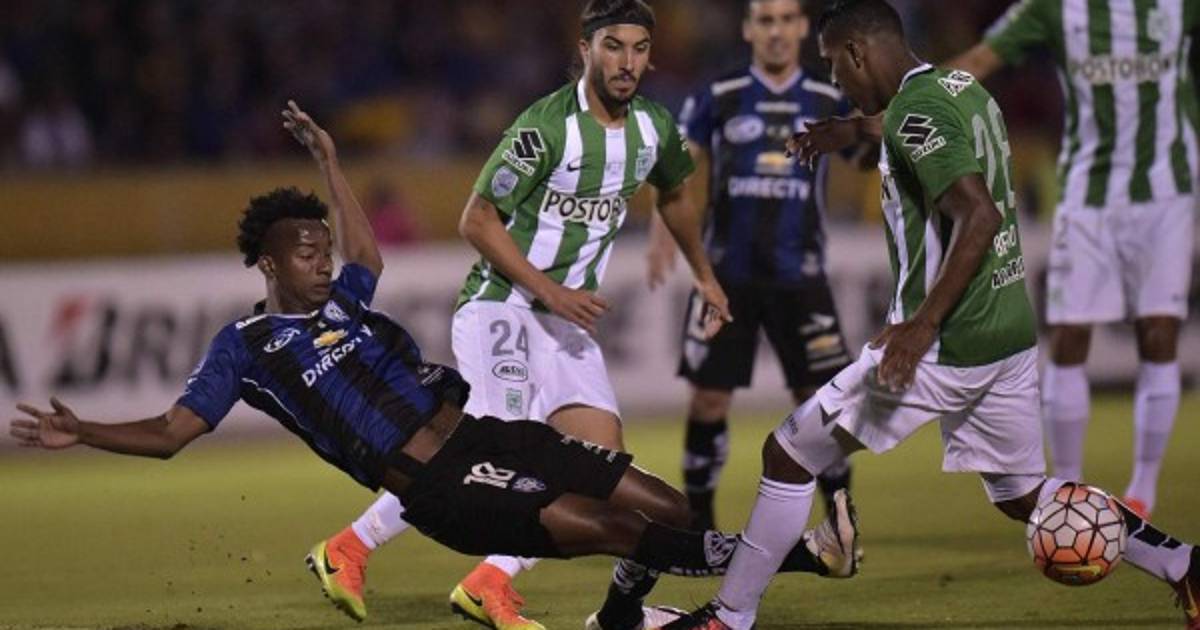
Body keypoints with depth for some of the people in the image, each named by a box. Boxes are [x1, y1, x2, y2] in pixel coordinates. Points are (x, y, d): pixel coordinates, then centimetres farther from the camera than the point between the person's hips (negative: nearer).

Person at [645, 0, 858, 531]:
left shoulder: (828, 102, 4)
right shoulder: (718, 98, 2)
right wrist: (662, 233, -5)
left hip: (799, 277, 0)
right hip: (728, 275, 0)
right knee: (709, 398, 0)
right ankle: (698, 518, 15)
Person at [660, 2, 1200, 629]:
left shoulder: (915, 112, -16)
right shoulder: (965, 88, 11)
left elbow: (979, 218, -26)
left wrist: (924, 323, -27)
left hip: (945, 344, -9)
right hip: (1013, 334, 9)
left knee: (787, 456, 1)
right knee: (1021, 494, 21)